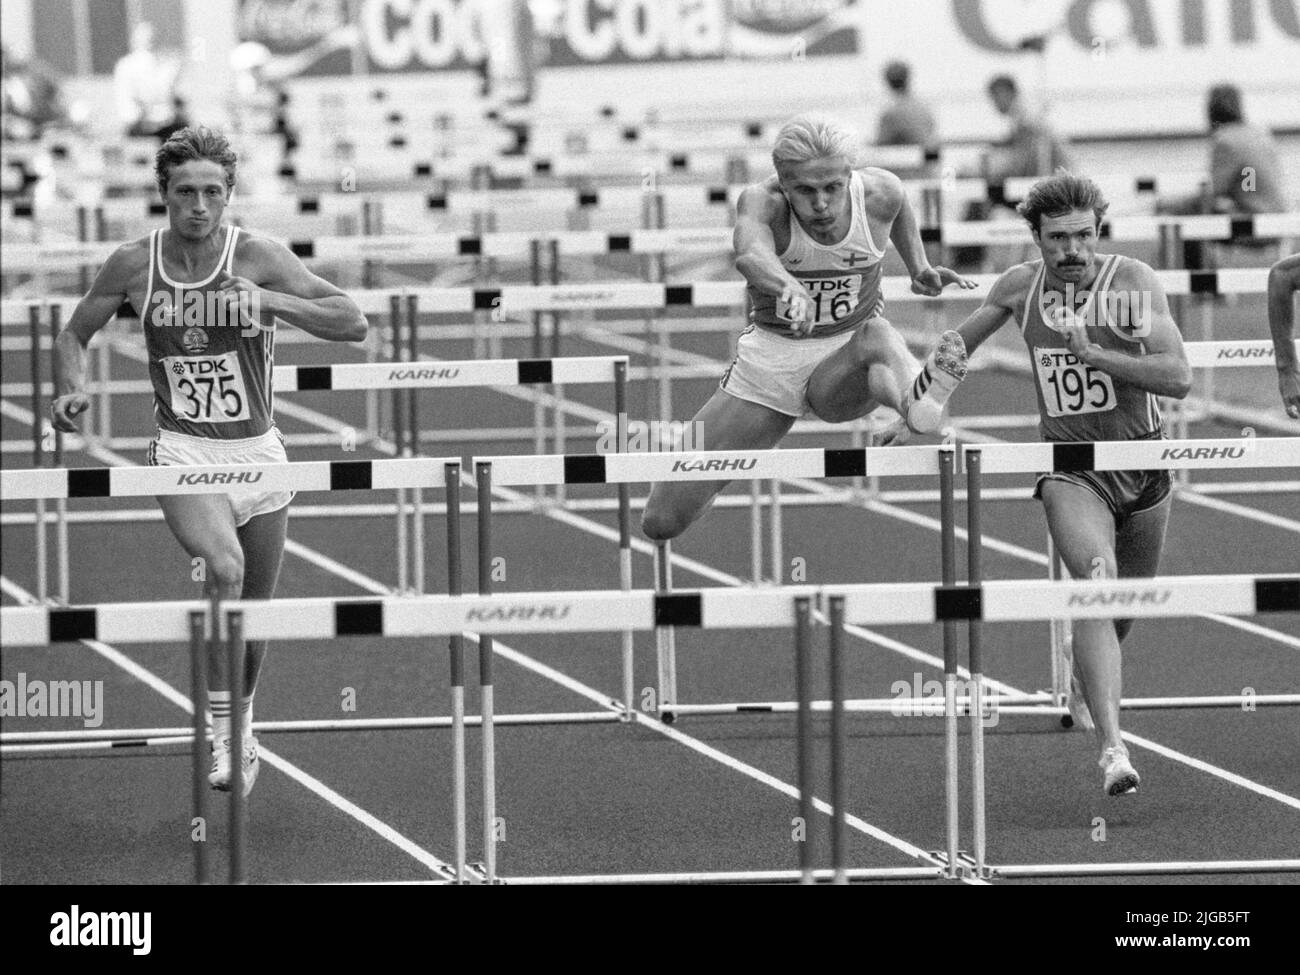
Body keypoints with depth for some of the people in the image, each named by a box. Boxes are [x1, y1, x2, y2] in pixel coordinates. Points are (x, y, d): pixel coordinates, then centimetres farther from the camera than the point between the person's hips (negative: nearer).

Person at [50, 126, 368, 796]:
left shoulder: (258, 258, -9)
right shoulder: (134, 265, -3)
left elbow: (353, 323, -13)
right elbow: (74, 334, 13)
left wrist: (268, 300, -26)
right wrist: (72, 386, -9)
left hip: (257, 450, 1)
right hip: (182, 449, -1)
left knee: (254, 607, 12)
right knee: (223, 565, -30)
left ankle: (241, 720, 40)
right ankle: (219, 723, -22)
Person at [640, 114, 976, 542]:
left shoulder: (879, 193, -13)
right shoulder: (762, 201, -21)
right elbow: (750, 253, -48)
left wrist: (919, 268, 11)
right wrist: (789, 287, -67)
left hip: (844, 365, 0)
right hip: (769, 359, 0)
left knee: (877, 337, -40)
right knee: (661, 521, -1)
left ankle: (917, 406, -73)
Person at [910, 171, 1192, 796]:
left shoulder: (1133, 282, -13)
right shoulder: (1020, 286, -4)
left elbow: (1178, 378, -21)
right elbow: (958, 345, 15)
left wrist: (1095, 354, -28)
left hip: (1143, 463, 1)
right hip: (1070, 468, -1)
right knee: (1095, 582, -26)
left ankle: (1086, 683, 54)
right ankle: (1112, 749, -36)